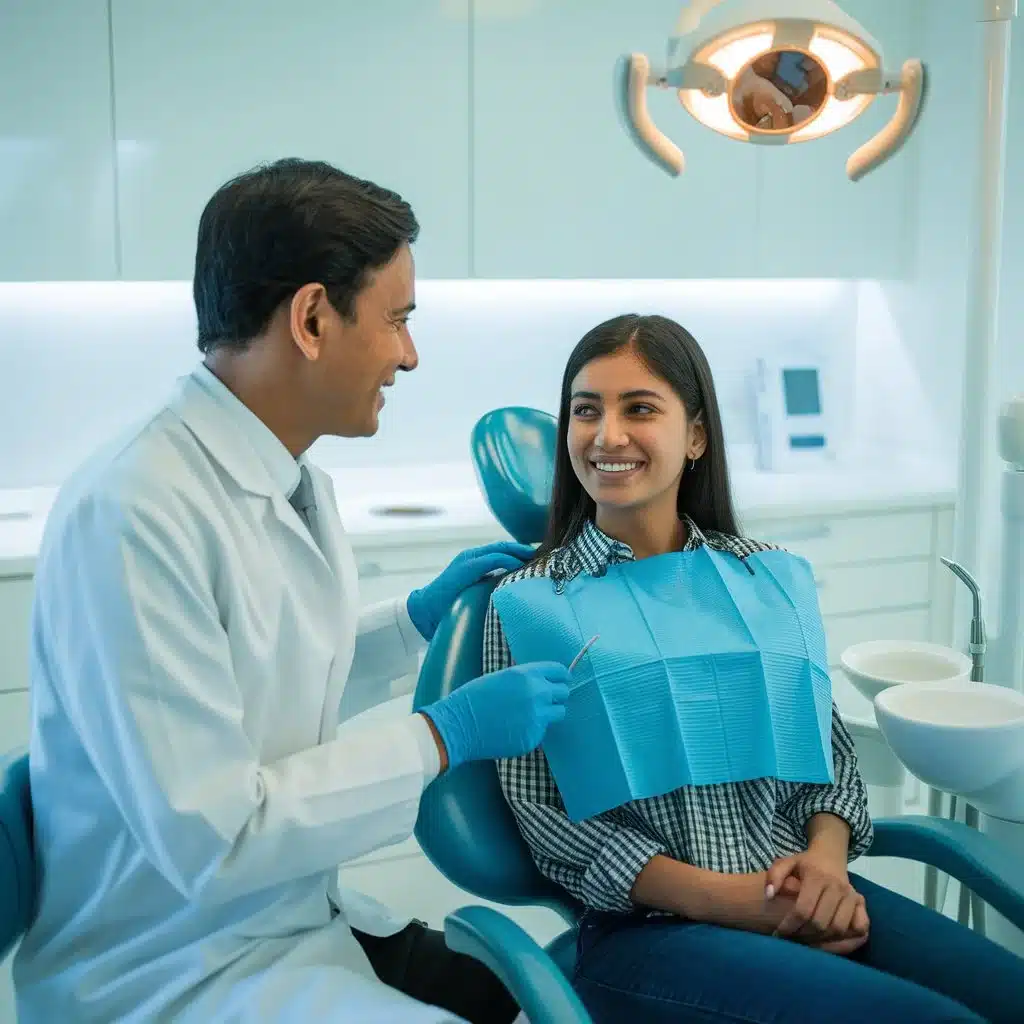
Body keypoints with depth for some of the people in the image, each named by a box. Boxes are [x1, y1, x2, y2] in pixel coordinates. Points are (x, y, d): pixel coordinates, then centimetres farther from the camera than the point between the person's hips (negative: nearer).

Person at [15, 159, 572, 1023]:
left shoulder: (295, 483, 2)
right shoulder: (135, 513, -24)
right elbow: (209, 837, -25)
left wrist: (418, 619, 7)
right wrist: (445, 736, -19)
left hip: (306, 922, 8)